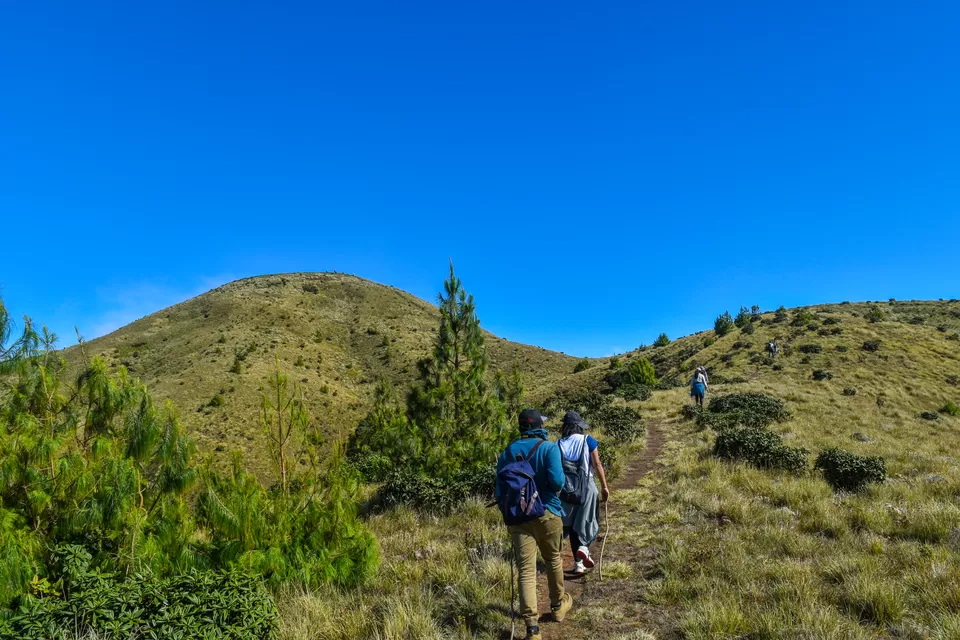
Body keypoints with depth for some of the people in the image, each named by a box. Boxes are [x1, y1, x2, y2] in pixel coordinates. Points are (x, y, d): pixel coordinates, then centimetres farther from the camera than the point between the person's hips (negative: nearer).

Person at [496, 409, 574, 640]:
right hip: (547, 513, -1)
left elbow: (500, 487, 5)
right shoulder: (549, 448, -8)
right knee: (553, 560, 21)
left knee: (526, 570, 1)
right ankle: (558, 605, 40)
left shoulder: (507, 452, 3)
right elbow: (556, 480, -21)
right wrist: (555, 491, 2)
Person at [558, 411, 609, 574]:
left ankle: (578, 564, 16)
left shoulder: (558, 444, -2)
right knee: (589, 521, 14)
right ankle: (584, 547, -12)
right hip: (586, 487, -2)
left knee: (572, 524, 12)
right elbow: (597, 465, -7)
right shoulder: (588, 441, -6)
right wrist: (604, 487, 0)